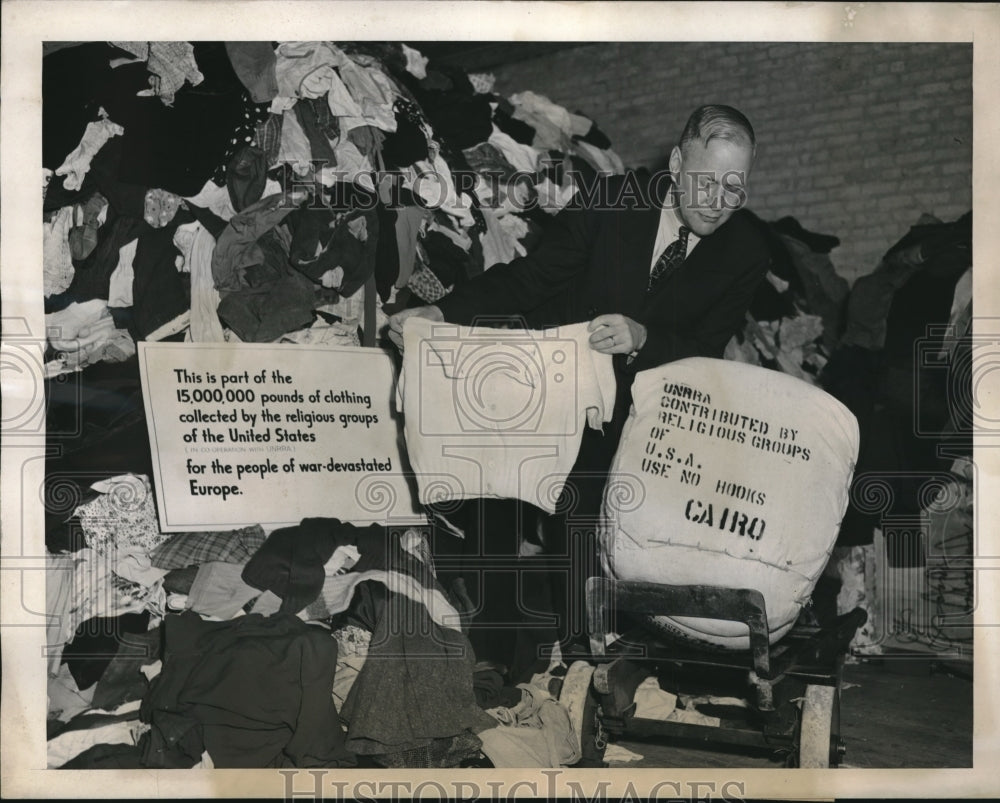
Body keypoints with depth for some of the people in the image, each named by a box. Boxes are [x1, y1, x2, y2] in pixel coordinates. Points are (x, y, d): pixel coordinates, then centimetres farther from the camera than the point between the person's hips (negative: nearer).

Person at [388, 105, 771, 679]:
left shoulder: (746, 250, -7)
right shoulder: (611, 201, -10)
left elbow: (706, 350, -11)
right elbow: (528, 279, -8)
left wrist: (642, 339, -33)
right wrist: (443, 313, -23)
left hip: (625, 417, 0)